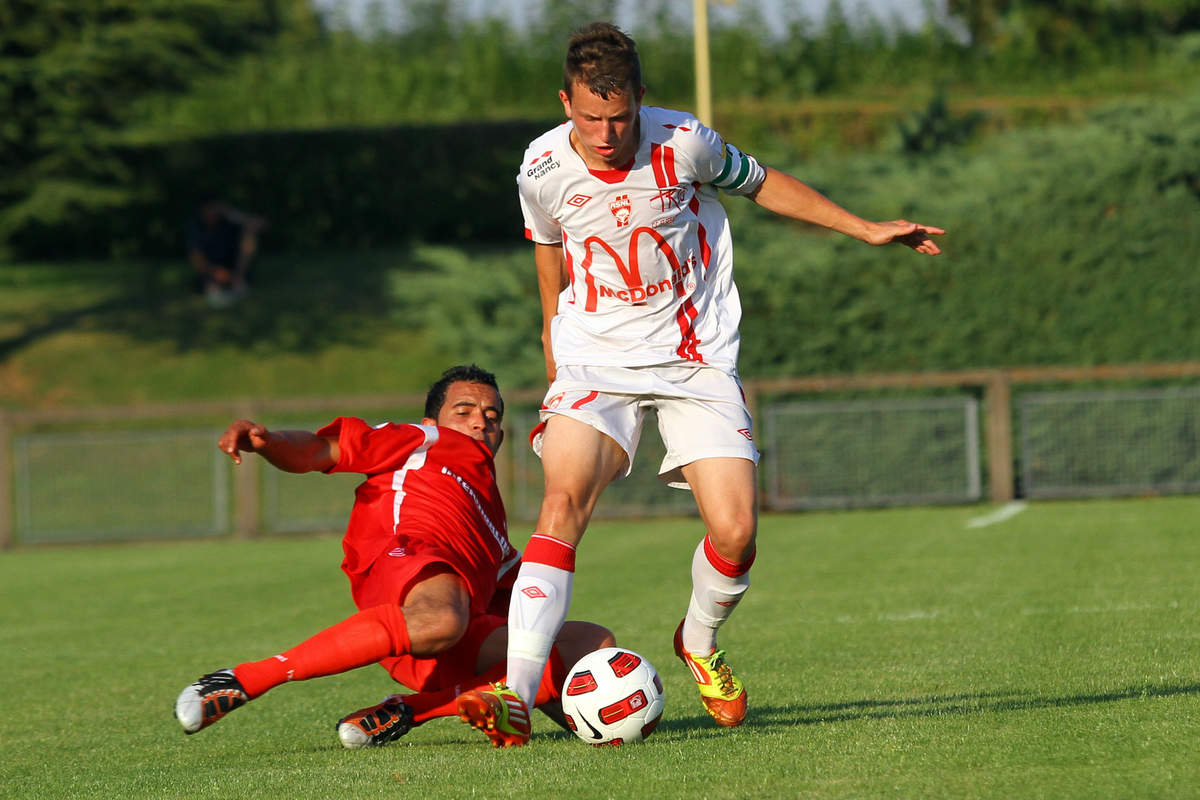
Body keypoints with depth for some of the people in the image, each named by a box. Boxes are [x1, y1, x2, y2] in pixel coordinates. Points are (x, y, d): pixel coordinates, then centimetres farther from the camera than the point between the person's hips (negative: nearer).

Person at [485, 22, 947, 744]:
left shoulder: (684, 143, -11)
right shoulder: (543, 170, -9)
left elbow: (761, 183, 10)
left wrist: (866, 230, 10)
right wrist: (556, 362, 24)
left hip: (697, 358, 0)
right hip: (595, 358, 0)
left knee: (736, 530, -12)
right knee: (565, 501, -25)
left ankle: (699, 643, 23)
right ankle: (514, 695, -29)